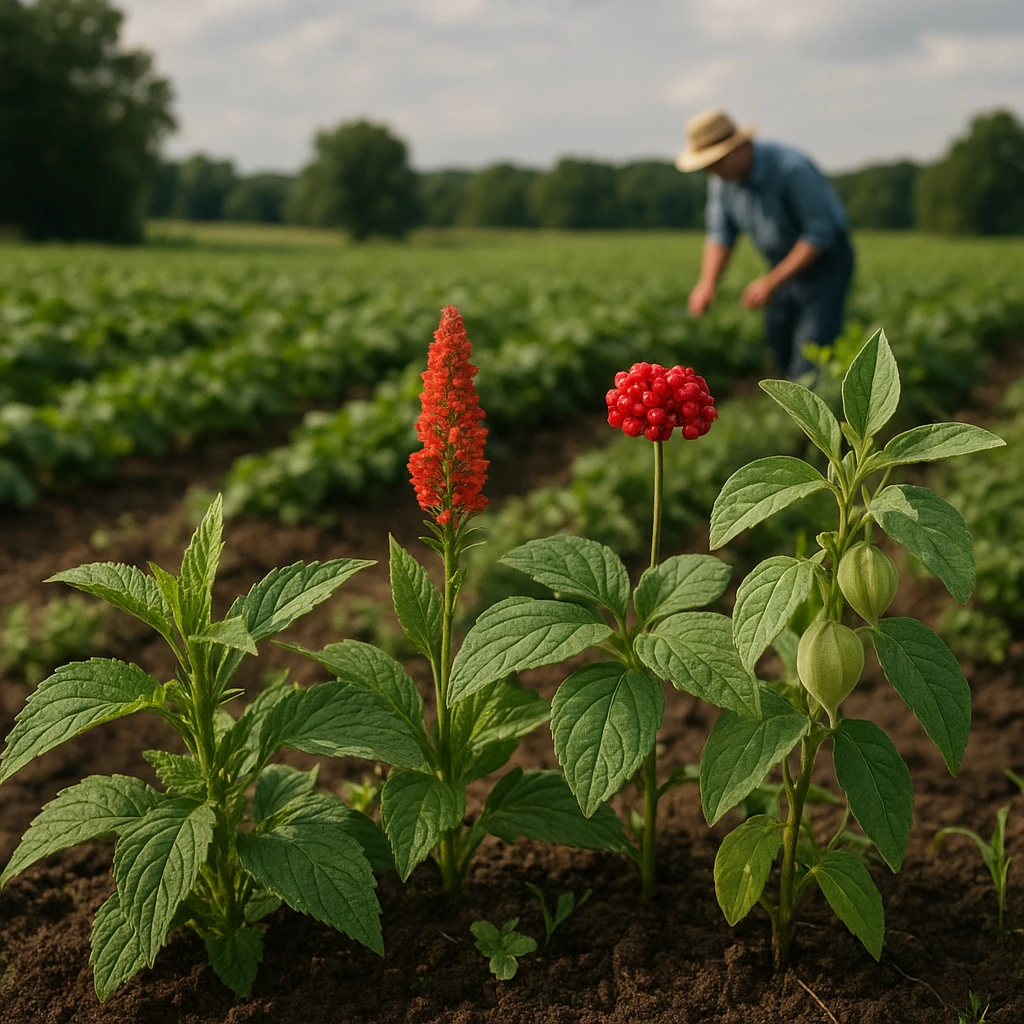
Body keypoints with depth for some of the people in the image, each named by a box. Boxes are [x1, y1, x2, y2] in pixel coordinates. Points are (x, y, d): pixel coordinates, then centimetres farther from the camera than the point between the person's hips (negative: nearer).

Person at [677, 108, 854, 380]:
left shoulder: (790, 167, -28)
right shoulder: (723, 178, -6)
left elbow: (820, 233, -26)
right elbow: (721, 232, 1)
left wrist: (772, 282, -27)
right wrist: (707, 283, -16)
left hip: (826, 260, -7)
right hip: (786, 266, 7)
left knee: (809, 358, -16)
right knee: (783, 355, 11)